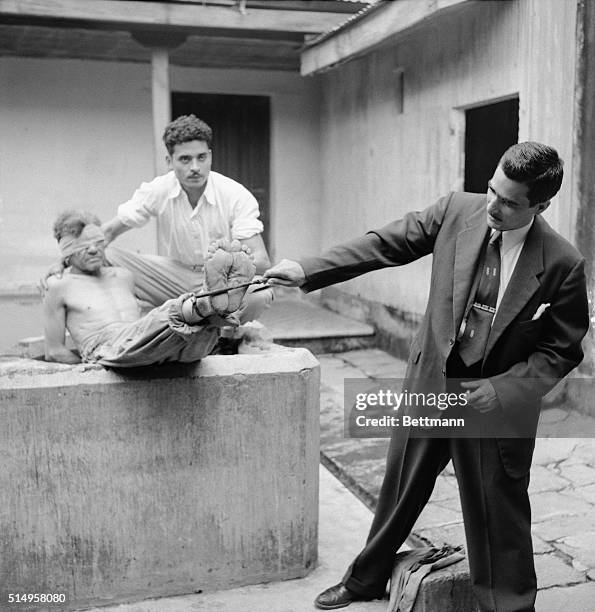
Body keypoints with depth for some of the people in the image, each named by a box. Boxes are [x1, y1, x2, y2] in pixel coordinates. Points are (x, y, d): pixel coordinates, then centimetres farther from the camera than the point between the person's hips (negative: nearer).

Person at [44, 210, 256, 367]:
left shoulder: (124, 276, 29)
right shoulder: (60, 286, 11)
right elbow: (54, 352, 10)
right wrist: (90, 364, 0)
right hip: (110, 351, -5)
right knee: (170, 314, -36)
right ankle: (212, 302, -65)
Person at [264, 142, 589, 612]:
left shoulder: (562, 265, -16)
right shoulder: (457, 210, -9)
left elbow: (561, 349, -8)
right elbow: (387, 244, -4)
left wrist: (503, 390, -20)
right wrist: (308, 271, -10)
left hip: (496, 402, -3)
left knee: (499, 518, 8)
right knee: (400, 490, 20)